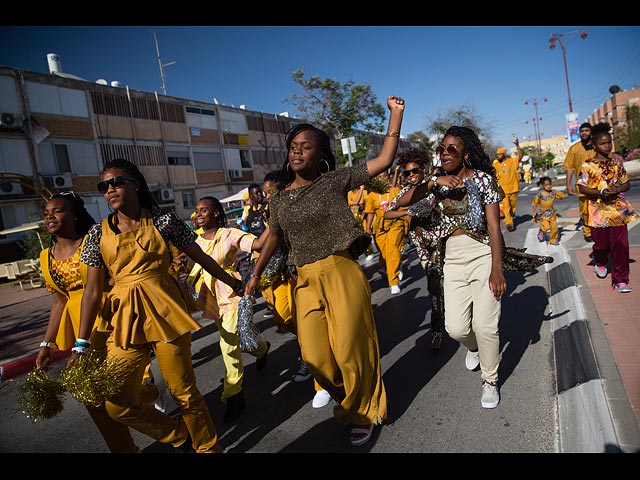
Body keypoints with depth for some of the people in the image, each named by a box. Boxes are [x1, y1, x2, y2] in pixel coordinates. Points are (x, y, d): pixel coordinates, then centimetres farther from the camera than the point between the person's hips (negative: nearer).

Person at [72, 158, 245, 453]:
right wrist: (81, 344, 3)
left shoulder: (163, 221, -1)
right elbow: (92, 290, 5)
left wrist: (232, 282, 15)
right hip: (125, 319, 3)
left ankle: (208, 447, 28)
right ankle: (180, 436, 27)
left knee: (184, 392, 3)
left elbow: (201, 257, 8)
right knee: (118, 404, 3)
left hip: (165, 312, -3)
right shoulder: (99, 233, 5)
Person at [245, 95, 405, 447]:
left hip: (342, 275, -4)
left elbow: (384, 160, -4)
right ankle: (347, 401, 40)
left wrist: (395, 115, -5)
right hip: (306, 283, 4)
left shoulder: (335, 180, -2)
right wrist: (255, 274, 26)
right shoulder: (279, 200, 9)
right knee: (316, 358, 6)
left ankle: (362, 413, 34)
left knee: (351, 351, 5)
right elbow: (274, 237, 22)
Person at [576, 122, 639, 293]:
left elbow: (626, 183, 12)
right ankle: (600, 263, 43)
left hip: (618, 209, 3)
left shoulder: (616, 164, 7)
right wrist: (601, 192, -19)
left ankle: (620, 279, 2)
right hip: (598, 211, -2)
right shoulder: (588, 166, -5)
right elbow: (582, 188, -7)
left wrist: (618, 189, -10)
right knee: (601, 243, 10)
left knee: (621, 244, -4)